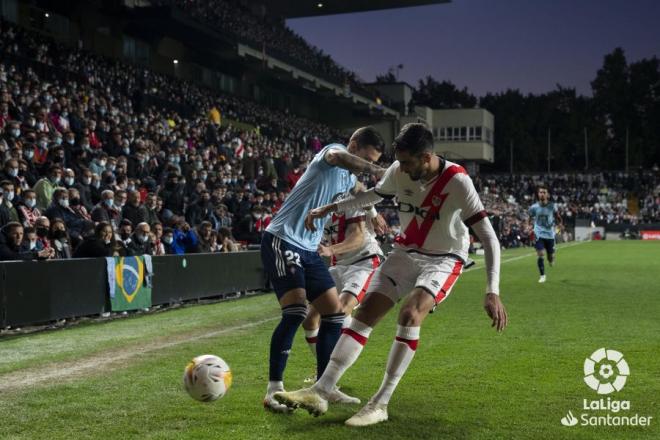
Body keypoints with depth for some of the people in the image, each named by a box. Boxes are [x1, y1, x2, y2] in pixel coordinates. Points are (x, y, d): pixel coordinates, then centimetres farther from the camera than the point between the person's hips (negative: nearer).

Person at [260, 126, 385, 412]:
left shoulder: (350, 179, 16)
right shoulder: (332, 151, -10)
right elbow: (338, 157, -34)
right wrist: (374, 171, -49)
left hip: (309, 250, 9)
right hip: (281, 241, -9)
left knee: (334, 313, 5)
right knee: (296, 311, -20)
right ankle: (273, 390, -12)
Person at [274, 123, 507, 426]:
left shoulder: (457, 182, -25)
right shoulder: (398, 171, -10)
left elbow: (489, 239, -24)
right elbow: (374, 195, 14)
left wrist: (492, 291, -33)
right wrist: (330, 208, 9)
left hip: (443, 259, -5)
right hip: (405, 252, 5)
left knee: (409, 314, -29)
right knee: (364, 314, -7)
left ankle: (380, 403, -18)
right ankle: (321, 392, -6)